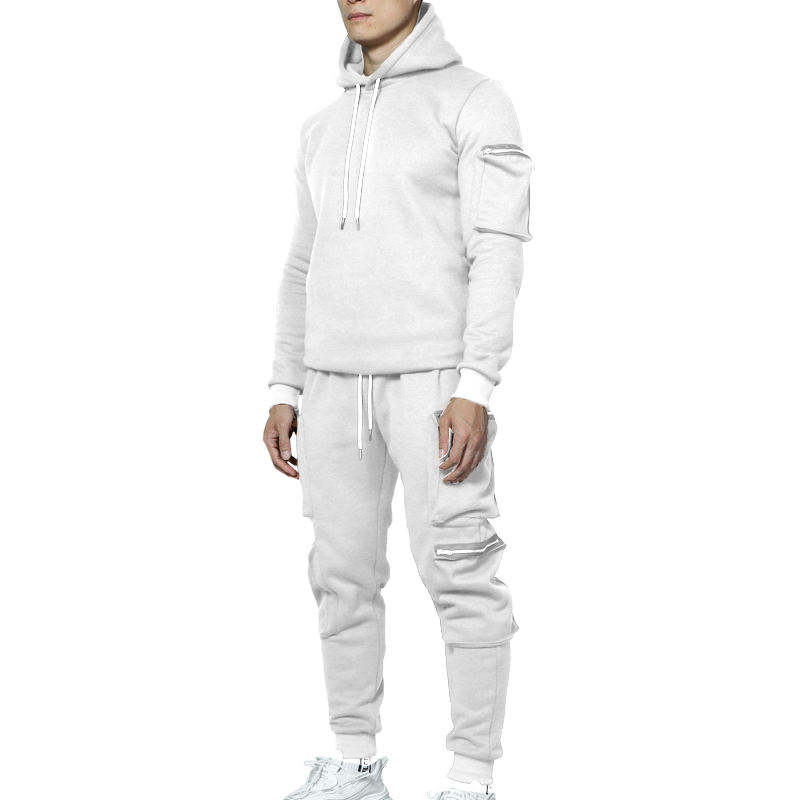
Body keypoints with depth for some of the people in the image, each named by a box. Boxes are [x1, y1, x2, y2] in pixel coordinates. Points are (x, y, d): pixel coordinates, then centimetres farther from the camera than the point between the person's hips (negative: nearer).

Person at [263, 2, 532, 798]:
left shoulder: (475, 101, -4)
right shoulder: (325, 128, 16)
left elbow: (498, 253, -12)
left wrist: (474, 390, -20)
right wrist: (284, 393, 12)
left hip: (433, 380, -6)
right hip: (338, 384, 6)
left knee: (458, 577, -6)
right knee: (343, 575, 8)